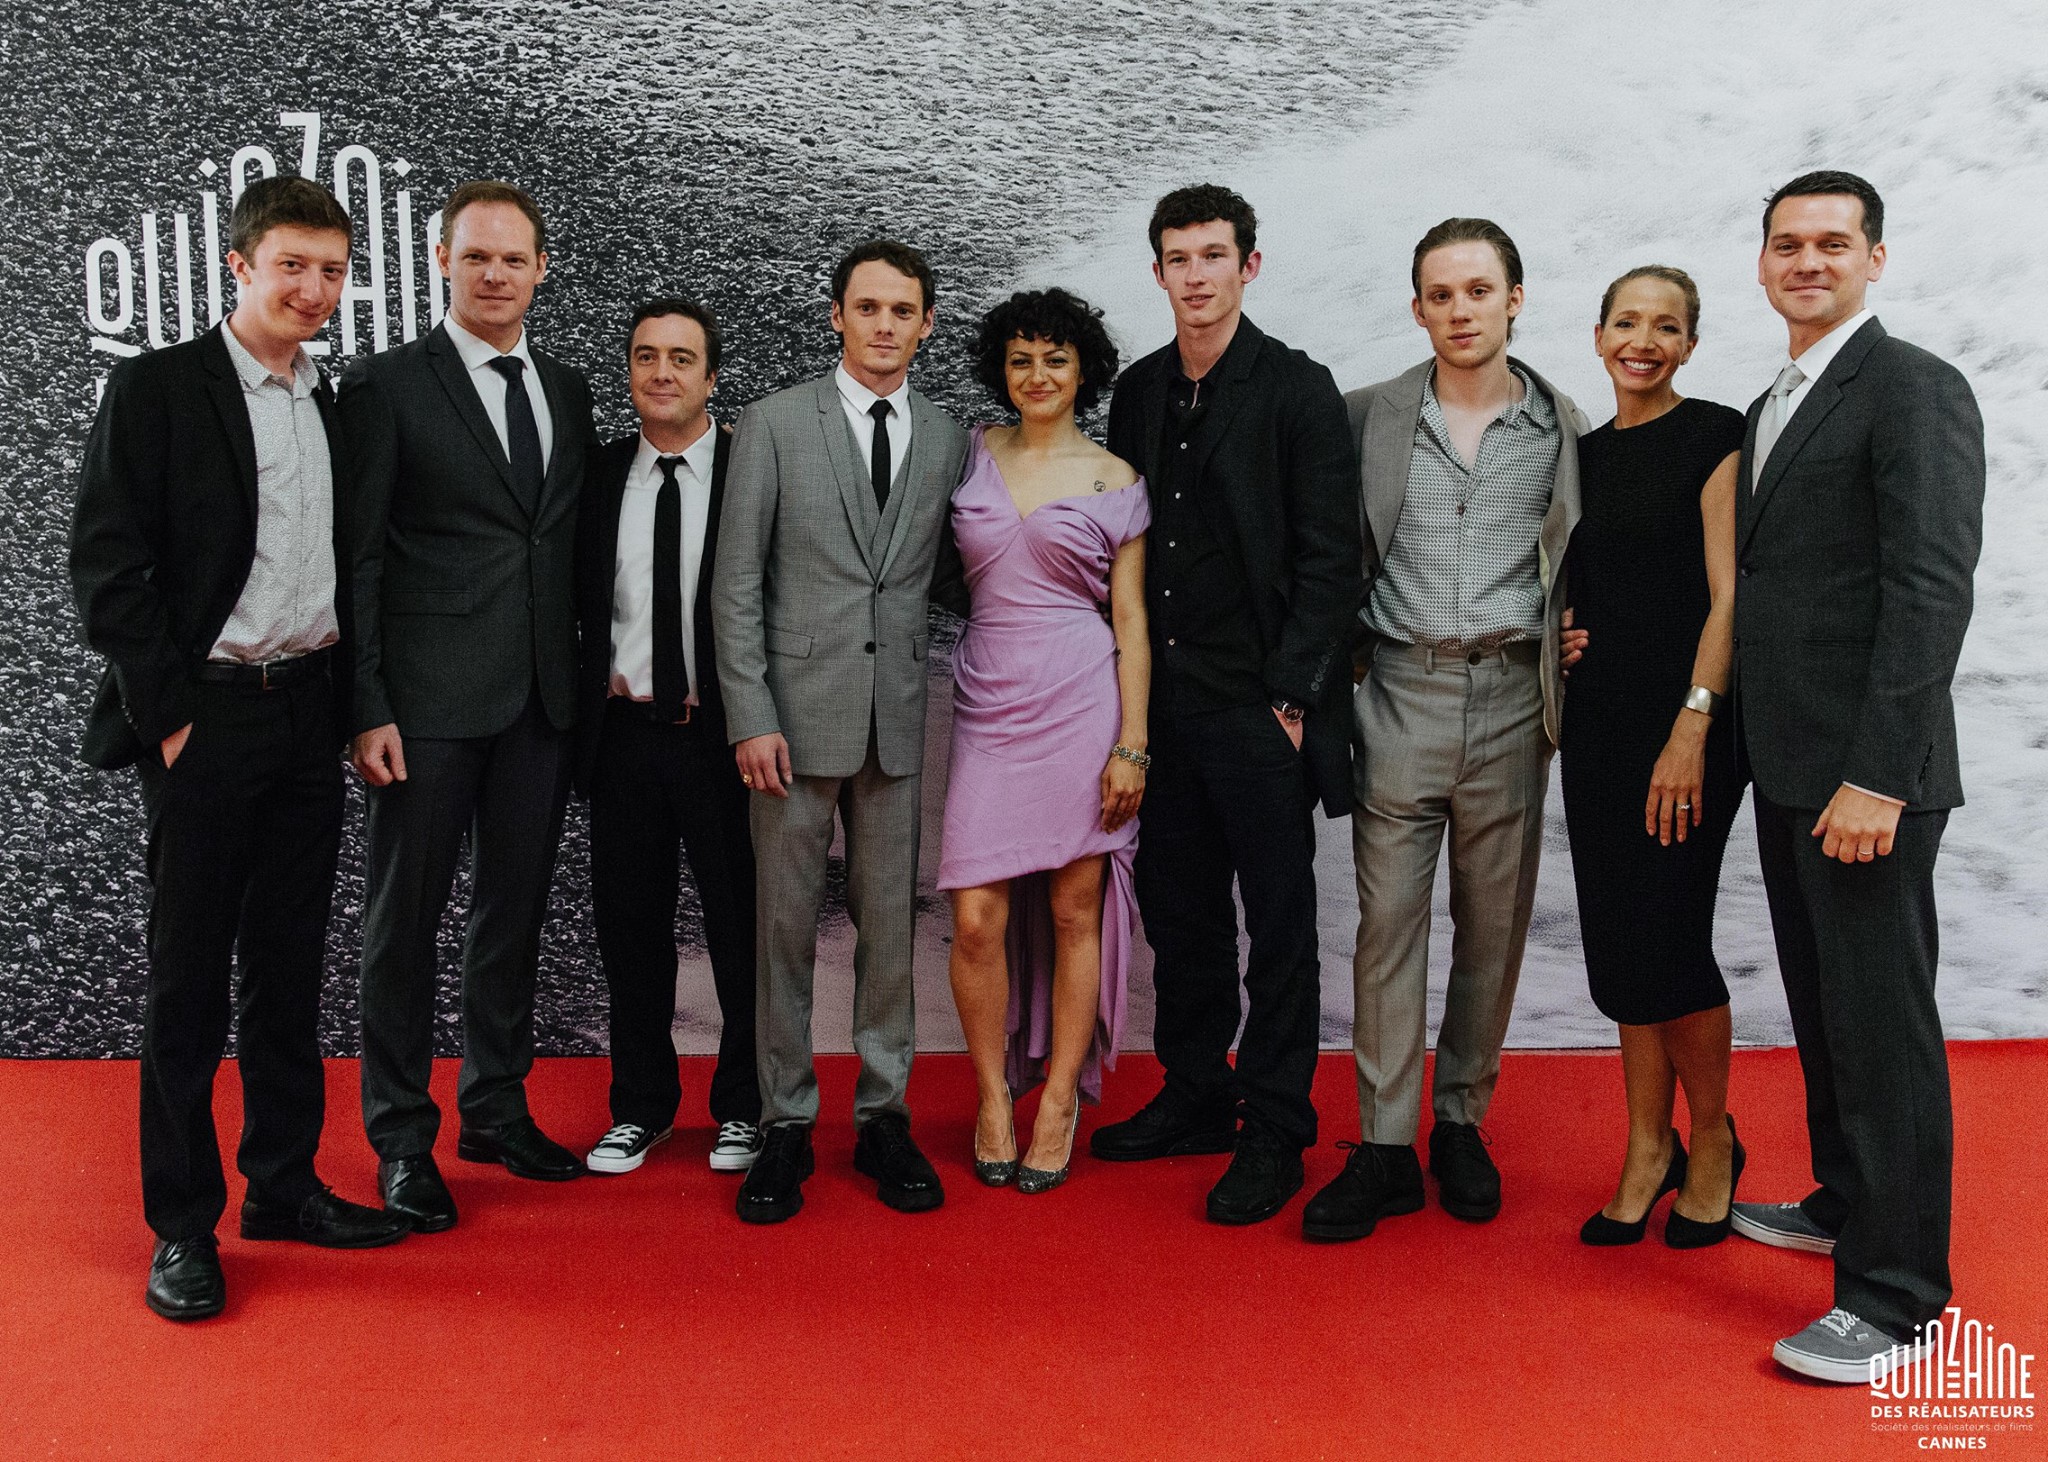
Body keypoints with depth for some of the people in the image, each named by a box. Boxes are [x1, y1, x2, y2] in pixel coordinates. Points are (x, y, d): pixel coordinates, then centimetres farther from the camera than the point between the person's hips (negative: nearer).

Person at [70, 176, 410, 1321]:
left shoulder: (335, 407, 13)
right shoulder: (157, 388, -5)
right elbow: (108, 567, -9)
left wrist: (346, 703, 7)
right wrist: (170, 717, -12)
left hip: (310, 714, 6)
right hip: (206, 719, -5)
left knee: (290, 967, 12)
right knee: (189, 978, 2)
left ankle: (284, 1183, 24)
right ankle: (183, 1223, 13)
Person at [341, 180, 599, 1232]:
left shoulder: (567, 391, 12)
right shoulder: (385, 387, -3)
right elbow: (357, 562, -7)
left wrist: (582, 676, 8)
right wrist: (368, 709, -13)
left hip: (542, 700, 5)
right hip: (430, 701, -5)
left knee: (514, 909, 13)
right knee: (405, 917, 3)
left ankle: (496, 1109, 28)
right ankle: (402, 1137, 17)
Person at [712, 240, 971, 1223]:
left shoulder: (947, 441, 10)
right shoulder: (774, 423, 1)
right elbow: (736, 582, -3)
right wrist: (750, 717, -9)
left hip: (897, 717, 3)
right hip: (796, 709, -2)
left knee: (889, 921, 8)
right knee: (786, 923, 4)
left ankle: (883, 1115, 21)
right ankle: (785, 1124, 16)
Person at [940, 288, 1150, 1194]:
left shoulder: (1113, 480, 4)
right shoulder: (975, 453, 10)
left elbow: (1129, 621, 2)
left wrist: (1132, 744, -4)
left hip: (1082, 699, -1)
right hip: (989, 701, 2)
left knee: (1074, 909, 4)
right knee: (977, 918, -4)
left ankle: (1060, 1100, 19)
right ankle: (994, 1095, 17)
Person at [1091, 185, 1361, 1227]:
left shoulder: (1298, 391, -5)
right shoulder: (1137, 393, 12)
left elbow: (1328, 561, -8)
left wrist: (1292, 693, -13)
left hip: (1261, 708, -5)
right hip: (1162, 701, 6)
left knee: (1279, 923, 4)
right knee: (1179, 912, 14)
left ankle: (1274, 1132, 14)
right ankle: (1195, 1097, 29)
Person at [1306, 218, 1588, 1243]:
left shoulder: (1560, 426, 7)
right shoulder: (1371, 417, 5)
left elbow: (1575, 563, 15)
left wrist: (1569, 661, 2)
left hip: (1510, 698, 1)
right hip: (1402, 692, -1)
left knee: (1493, 924, 7)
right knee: (1388, 920, -2)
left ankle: (1461, 1123, 21)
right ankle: (1384, 1147, 5)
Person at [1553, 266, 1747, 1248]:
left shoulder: (1714, 437, -5)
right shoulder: (1585, 452, 14)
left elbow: (1728, 594, -11)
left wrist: (1691, 730, -18)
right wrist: (1561, 631, 2)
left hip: (1685, 723, -6)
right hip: (1598, 723, 6)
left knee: (1666, 940, -6)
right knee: (1616, 940, 7)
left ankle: (1711, 1142, 17)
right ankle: (1648, 1149, 20)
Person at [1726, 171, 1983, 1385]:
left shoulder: (1914, 387, -10)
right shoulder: (1775, 407, 17)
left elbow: (1932, 588, -18)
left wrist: (1876, 777, -23)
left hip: (1866, 777, -9)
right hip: (1789, 769, 9)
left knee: (1882, 1024, -2)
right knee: (1821, 1007, 19)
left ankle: (1898, 1295, 8)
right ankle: (1847, 1201, 36)